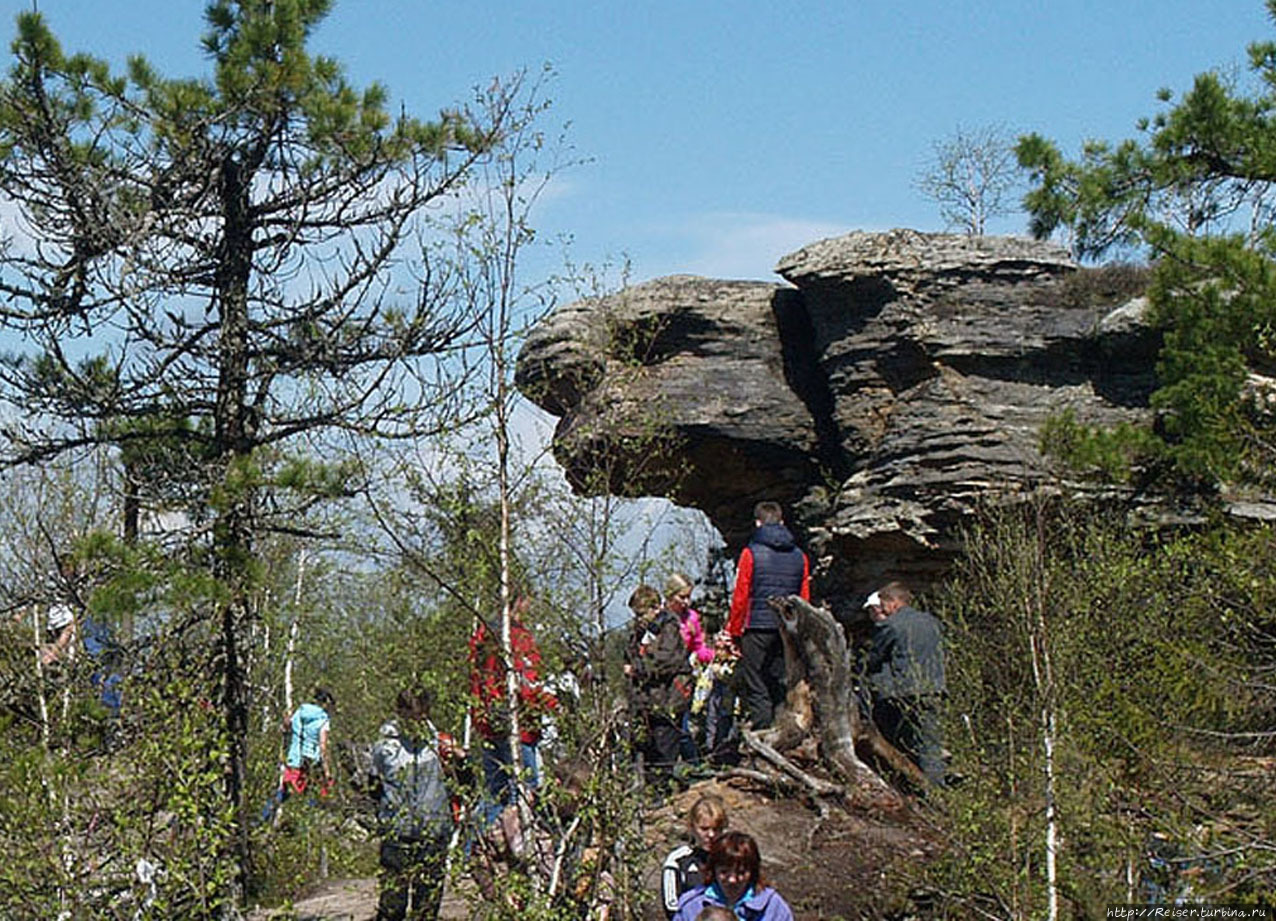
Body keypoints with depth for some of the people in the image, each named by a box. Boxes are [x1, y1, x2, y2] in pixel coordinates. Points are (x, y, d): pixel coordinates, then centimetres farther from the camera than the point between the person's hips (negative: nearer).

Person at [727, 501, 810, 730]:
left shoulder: (751, 554, -4)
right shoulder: (799, 557, 9)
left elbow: (740, 599, -4)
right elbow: (805, 600, 12)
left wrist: (734, 632, 4)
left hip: (758, 628, -4)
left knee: (757, 689, -1)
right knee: (782, 688, 10)